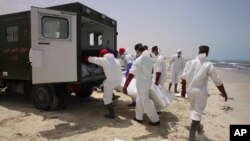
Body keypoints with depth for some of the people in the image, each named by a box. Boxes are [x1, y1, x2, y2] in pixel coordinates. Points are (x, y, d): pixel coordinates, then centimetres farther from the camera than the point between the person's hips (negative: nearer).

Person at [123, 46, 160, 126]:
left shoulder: (137, 61, -20)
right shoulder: (149, 59, 2)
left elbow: (130, 75, -26)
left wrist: (125, 87, -27)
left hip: (142, 83, -8)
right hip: (148, 81, 8)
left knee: (146, 102, 5)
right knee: (140, 100, 21)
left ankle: (155, 120, 14)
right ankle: (139, 117, 31)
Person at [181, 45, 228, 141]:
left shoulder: (189, 63, -2)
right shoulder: (208, 65, -11)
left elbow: (184, 77, -2)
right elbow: (217, 81, -6)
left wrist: (183, 90, 10)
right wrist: (224, 93, 7)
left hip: (190, 90, 4)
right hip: (200, 92, -4)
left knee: (194, 110, 25)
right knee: (197, 113, 2)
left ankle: (198, 128, 49)